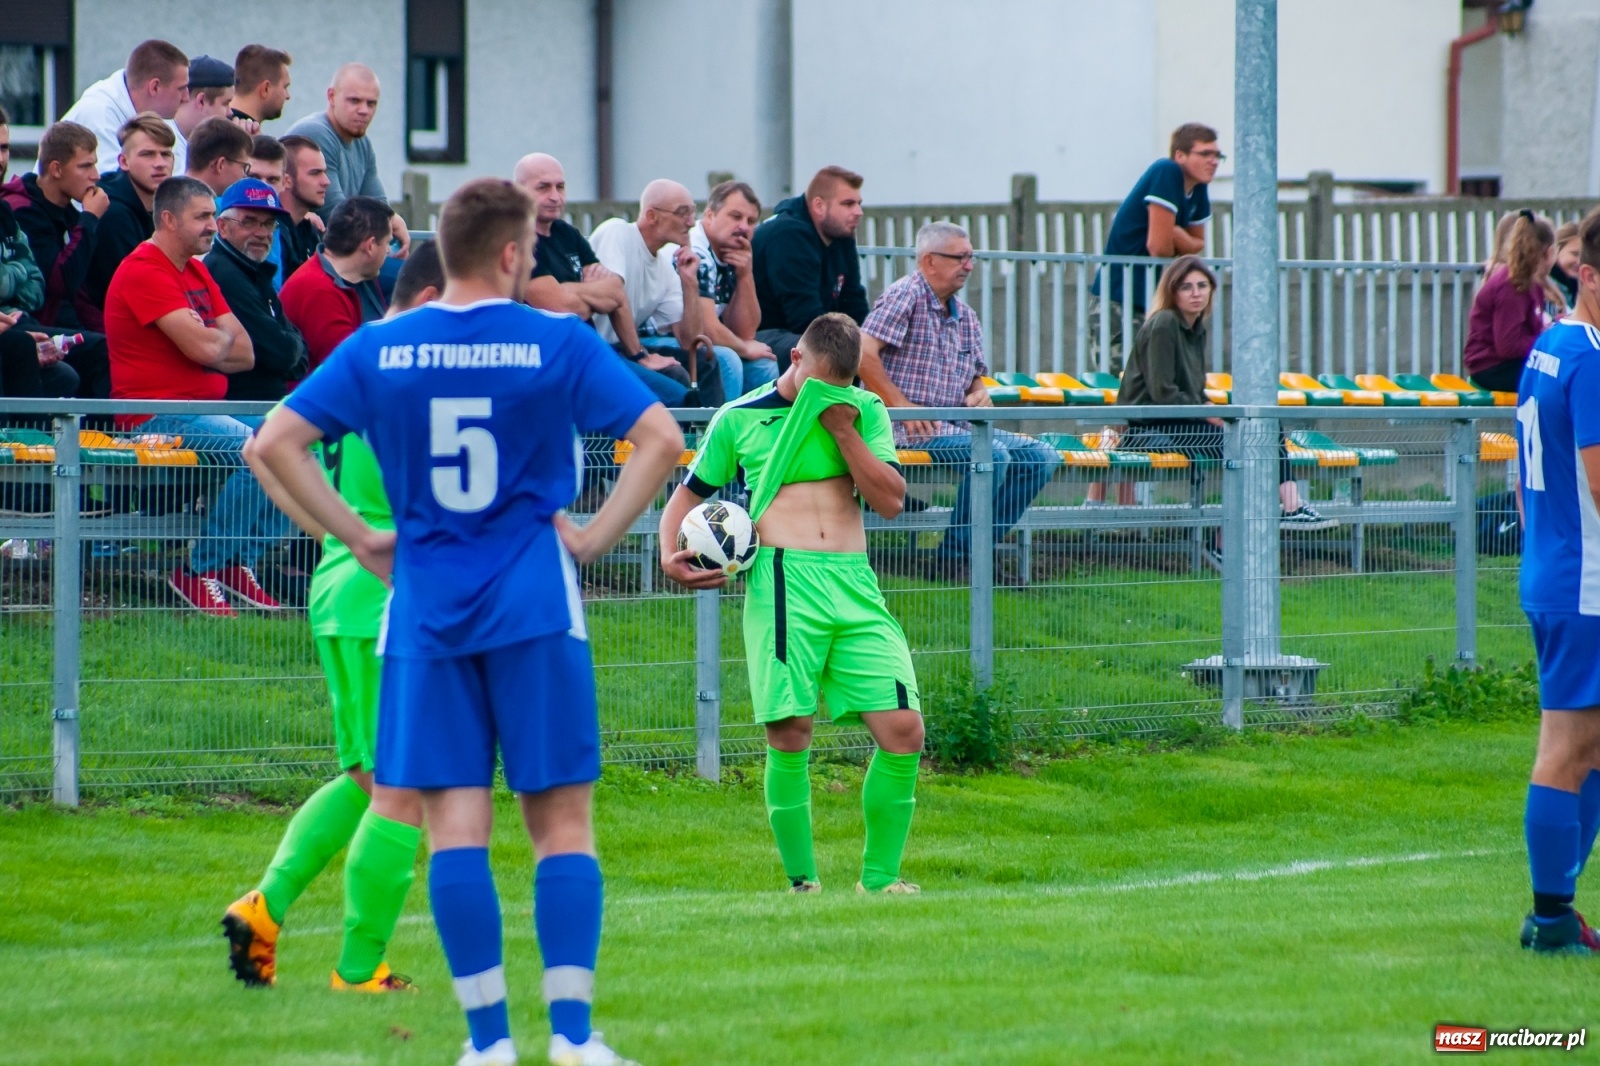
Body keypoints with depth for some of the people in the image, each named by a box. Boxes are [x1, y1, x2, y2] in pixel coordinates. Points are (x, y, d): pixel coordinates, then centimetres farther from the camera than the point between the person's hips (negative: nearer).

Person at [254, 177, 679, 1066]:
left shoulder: (380, 349, 4)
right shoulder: (557, 343, -3)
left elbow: (277, 442, 3)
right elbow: (661, 437, -9)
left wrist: (358, 535, 6)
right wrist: (597, 538, -3)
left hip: (426, 608, 2)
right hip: (536, 608, -2)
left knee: (455, 821, 3)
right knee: (563, 821, 2)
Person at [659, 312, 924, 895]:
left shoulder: (865, 411, 15)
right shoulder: (740, 419, 10)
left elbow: (891, 500, 5)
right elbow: (689, 494, 18)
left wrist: (844, 431, -4)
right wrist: (670, 553, 0)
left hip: (855, 584, 2)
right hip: (783, 583, -2)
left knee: (903, 728, -7)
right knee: (789, 731, -10)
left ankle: (879, 877, 7)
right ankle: (802, 881, 3)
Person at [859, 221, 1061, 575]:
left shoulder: (965, 316, 19)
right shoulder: (905, 297, -7)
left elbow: (975, 376, 27)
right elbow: (863, 352, -18)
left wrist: (980, 394, 1)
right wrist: (901, 406, -21)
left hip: (956, 425, 9)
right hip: (911, 428, -9)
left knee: (1041, 458, -2)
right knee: (992, 455, -30)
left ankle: (976, 547, -2)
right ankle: (954, 557, -18)